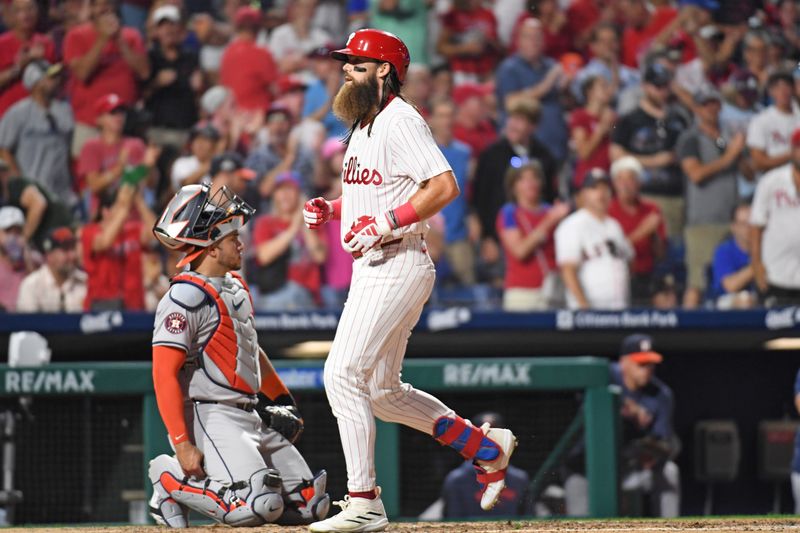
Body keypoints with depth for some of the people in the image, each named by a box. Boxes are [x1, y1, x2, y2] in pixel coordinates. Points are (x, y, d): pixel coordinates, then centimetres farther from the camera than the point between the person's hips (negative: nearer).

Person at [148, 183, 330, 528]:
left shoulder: (237, 287, 15)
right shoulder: (186, 297, -15)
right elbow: (164, 374, -19)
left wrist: (282, 399, 29)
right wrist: (182, 444, -25)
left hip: (253, 415, 9)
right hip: (211, 417, -9)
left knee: (312, 505, 4)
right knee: (260, 506, -26)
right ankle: (171, 480, -4)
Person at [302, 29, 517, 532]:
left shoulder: (401, 121, -12)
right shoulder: (364, 126, 18)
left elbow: (445, 186, -23)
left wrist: (384, 223, -25)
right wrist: (329, 208, 11)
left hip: (398, 264, -11)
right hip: (370, 269, 11)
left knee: (343, 373, -17)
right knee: (383, 392, 15)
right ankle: (488, 448, 28)